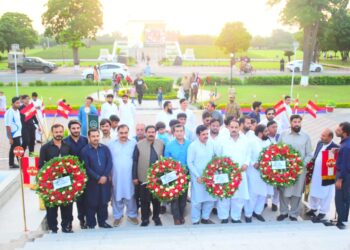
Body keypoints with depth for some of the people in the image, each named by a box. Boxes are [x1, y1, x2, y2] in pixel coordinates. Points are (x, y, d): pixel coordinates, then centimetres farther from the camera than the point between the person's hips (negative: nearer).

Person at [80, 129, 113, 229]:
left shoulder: (105, 148, 4)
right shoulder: (85, 150, -5)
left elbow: (110, 163, -1)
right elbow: (86, 167, -10)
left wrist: (105, 176, -12)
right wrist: (98, 178, -14)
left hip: (105, 180, 3)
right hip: (92, 181, -3)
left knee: (104, 202, 11)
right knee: (92, 204, 5)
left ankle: (102, 222, 24)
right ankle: (91, 224, 16)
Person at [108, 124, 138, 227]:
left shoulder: (134, 143, -1)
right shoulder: (111, 144, 3)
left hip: (130, 176, -1)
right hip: (116, 177, 1)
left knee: (130, 196, 8)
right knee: (117, 197, 9)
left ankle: (132, 215, 23)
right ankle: (117, 216, 22)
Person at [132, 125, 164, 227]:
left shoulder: (161, 144, 1)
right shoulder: (139, 145, -5)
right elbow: (135, 161, -4)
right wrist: (134, 177, -6)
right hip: (144, 177, -2)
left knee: (157, 198, 13)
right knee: (144, 199, 7)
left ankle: (156, 217, 28)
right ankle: (145, 218, 21)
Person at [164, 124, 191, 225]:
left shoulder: (190, 144, -4)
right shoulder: (169, 145, -6)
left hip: (185, 174, 2)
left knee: (184, 196, 13)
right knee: (174, 196, 4)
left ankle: (181, 215, 29)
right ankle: (176, 217, 17)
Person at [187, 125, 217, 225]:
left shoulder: (211, 144, 3)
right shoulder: (193, 146, -10)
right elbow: (190, 163, -10)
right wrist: (197, 176, -14)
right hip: (198, 177, -5)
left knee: (210, 198, 10)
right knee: (197, 200, 3)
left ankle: (205, 218, 28)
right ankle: (195, 221, 17)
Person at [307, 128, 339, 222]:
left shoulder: (335, 148, -18)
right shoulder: (319, 143, 3)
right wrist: (312, 162, 4)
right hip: (315, 174, 7)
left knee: (324, 195, 10)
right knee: (313, 192, 21)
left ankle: (322, 212, 25)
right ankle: (313, 208, 41)